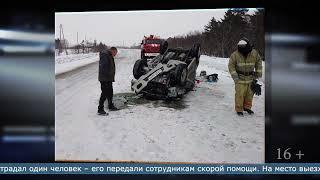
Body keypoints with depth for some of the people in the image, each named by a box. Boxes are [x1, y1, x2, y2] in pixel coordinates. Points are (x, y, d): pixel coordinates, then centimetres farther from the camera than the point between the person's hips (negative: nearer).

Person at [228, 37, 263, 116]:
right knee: (240, 94, -4)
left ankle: (247, 107, 32)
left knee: (250, 94, 13)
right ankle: (239, 109, 11)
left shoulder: (254, 53, -4)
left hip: (251, 78, 3)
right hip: (240, 78, -3)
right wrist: (234, 75, -14)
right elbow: (231, 65, -6)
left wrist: (258, 72, 10)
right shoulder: (235, 55, -12)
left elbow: (259, 62, 12)